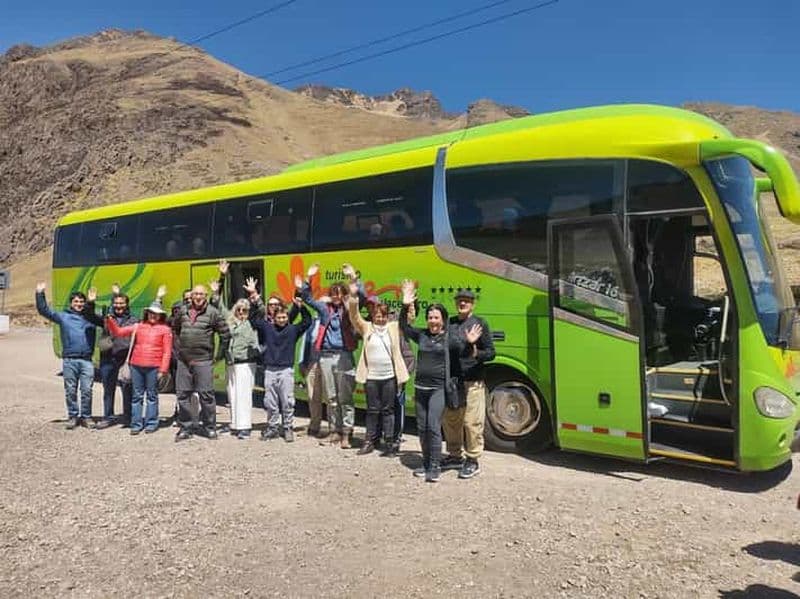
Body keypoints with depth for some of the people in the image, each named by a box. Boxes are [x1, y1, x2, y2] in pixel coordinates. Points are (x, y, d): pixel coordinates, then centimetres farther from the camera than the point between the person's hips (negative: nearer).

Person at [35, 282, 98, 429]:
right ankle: (73, 416, 17)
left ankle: (86, 417, 11)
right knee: (70, 390, 6)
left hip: (86, 360, 0)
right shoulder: (63, 316, 11)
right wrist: (40, 294, 0)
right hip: (69, 360, 0)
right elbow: (44, 310, 8)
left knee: (87, 390, 0)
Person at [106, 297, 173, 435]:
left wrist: (163, 370, -6)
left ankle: (151, 423, 13)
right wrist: (110, 321, -3)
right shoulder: (138, 326, 12)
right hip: (136, 366, 3)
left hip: (153, 367, -3)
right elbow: (118, 332, 14)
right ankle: (136, 424, 15)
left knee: (152, 395, 5)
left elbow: (167, 351, -1)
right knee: (137, 395, 8)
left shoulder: (165, 329, 2)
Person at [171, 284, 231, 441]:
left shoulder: (213, 312, -4)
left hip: (203, 360, -4)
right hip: (183, 359, 5)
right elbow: (175, 328, 27)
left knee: (206, 394, -1)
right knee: (183, 394, 8)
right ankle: (186, 427, 18)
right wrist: (180, 345, 18)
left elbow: (225, 334, -1)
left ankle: (210, 427, 11)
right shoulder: (183, 311, 10)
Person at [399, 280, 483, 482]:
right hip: (420, 387, 6)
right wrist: (405, 306, -5)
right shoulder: (422, 335, 9)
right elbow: (404, 327, 8)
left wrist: (469, 343, -36)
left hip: (439, 388, -5)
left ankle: (435, 467, -3)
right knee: (422, 427, 11)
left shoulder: (451, 335, -5)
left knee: (433, 426, -13)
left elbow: (461, 350, -14)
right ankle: (426, 463, 24)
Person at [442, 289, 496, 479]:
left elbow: (491, 352, -3)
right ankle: (455, 456, 28)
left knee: (472, 422, -4)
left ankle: (473, 460, 8)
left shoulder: (480, 323, -2)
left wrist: (477, 354, -23)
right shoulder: (450, 323, 14)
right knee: (450, 421, 13)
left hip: (472, 382, -6)